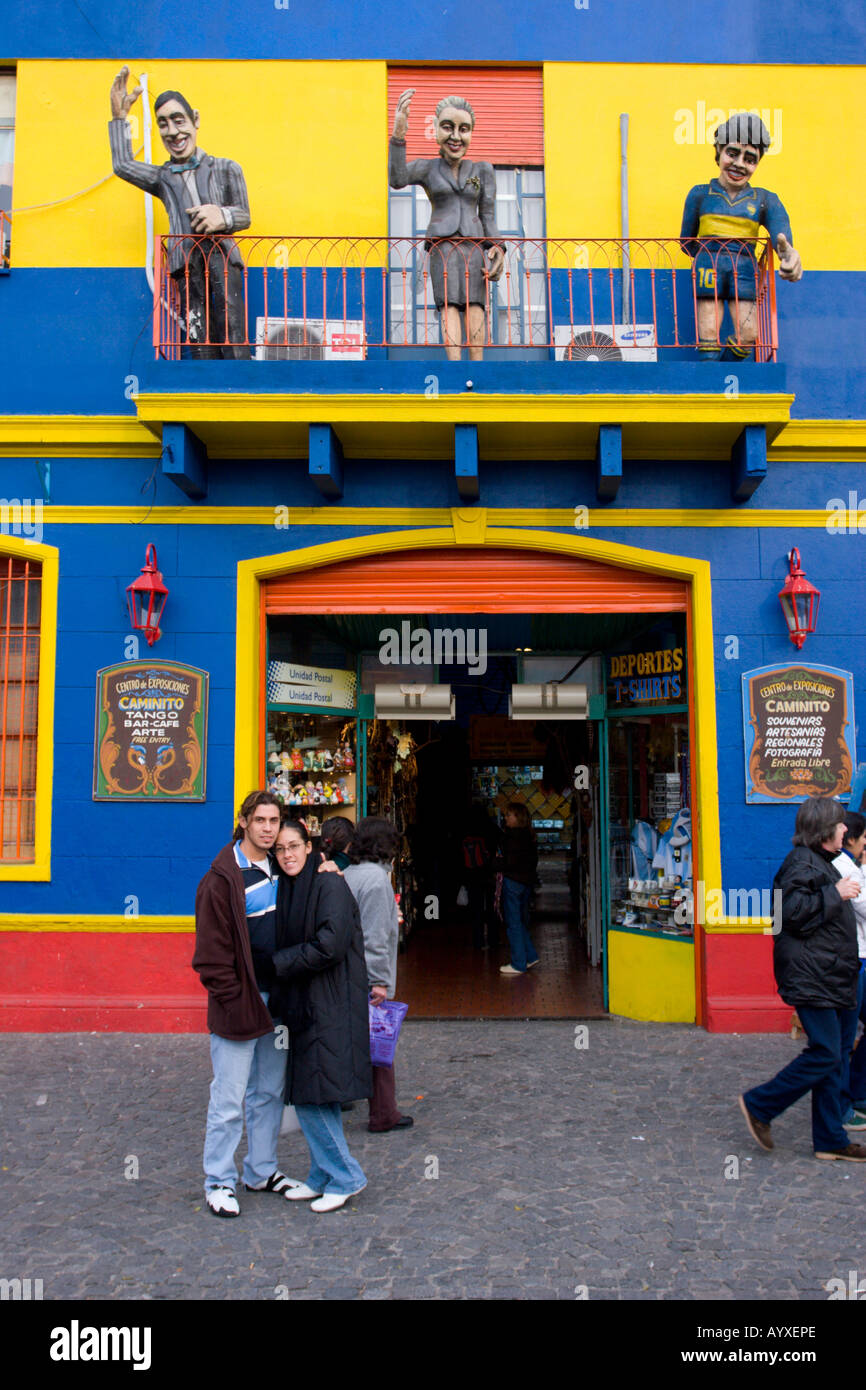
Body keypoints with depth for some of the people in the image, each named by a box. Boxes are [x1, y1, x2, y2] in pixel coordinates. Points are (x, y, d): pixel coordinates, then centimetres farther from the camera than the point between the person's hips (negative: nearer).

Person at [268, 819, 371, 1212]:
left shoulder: (329, 885, -13)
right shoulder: (285, 889, 11)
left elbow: (329, 946, -20)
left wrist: (277, 964, -13)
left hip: (330, 1005, -8)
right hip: (301, 1003, 8)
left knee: (312, 1095, -5)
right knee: (305, 1096, 12)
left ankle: (345, 1177, 10)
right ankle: (324, 1176, 25)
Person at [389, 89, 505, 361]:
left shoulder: (483, 170, 16)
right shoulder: (426, 168, 12)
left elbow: (488, 216, 13)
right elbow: (397, 179, -8)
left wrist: (497, 247, -5)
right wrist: (398, 134, -22)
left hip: (474, 243, 1)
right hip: (442, 243, -1)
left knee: (474, 304, -14)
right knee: (448, 304, -17)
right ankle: (455, 365, -29)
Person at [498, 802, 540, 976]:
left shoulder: (513, 835, -15)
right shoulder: (529, 836, 10)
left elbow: (510, 862, -19)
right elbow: (534, 859, 15)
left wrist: (495, 865, -4)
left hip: (513, 882, -9)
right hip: (526, 881, 9)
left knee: (513, 923, -2)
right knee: (522, 921, 18)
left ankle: (518, 964, 2)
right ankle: (531, 956, 20)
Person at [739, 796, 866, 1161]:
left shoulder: (820, 862, 21)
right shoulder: (801, 862, -13)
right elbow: (793, 912, -25)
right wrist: (835, 894, -20)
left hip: (830, 979, 10)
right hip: (811, 979, -10)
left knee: (832, 1056, 10)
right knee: (824, 1054, -11)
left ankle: (830, 1140, 17)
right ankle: (759, 1105, 2)